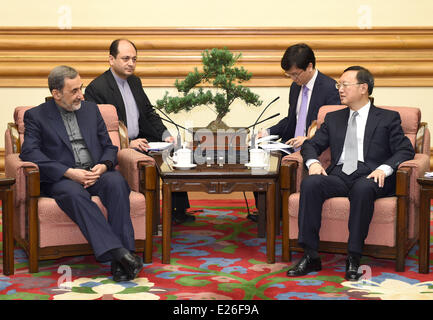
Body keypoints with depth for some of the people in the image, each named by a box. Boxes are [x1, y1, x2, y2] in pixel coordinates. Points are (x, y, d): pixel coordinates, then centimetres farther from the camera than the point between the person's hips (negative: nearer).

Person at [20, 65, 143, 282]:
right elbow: (30, 152, -7)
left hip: (96, 173, 3)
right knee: (74, 193, -38)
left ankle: (120, 262, -39)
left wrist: (103, 166, -6)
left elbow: (109, 147, 20)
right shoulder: (36, 116, 8)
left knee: (117, 182, -32)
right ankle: (117, 252, -48)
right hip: (61, 179, -3)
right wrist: (69, 172, -18)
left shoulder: (91, 109, 21)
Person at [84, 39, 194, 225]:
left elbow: (149, 112, 19)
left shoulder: (135, 81, 14)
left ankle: (179, 211, 1)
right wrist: (127, 144, -21)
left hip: (138, 140, 8)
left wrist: (165, 135, 2)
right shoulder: (96, 88, -11)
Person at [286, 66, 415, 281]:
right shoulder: (333, 119, 25)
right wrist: (313, 162, -4)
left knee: (362, 188, -40)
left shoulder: (388, 118, 13)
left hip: (370, 177, -3)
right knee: (310, 183, -28)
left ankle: (353, 259, -34)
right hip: (339, 175, 4)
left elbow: (405, 150, 4)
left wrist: (384, 168, -15)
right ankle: (310, 256, -28)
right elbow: (311, 145, 20)